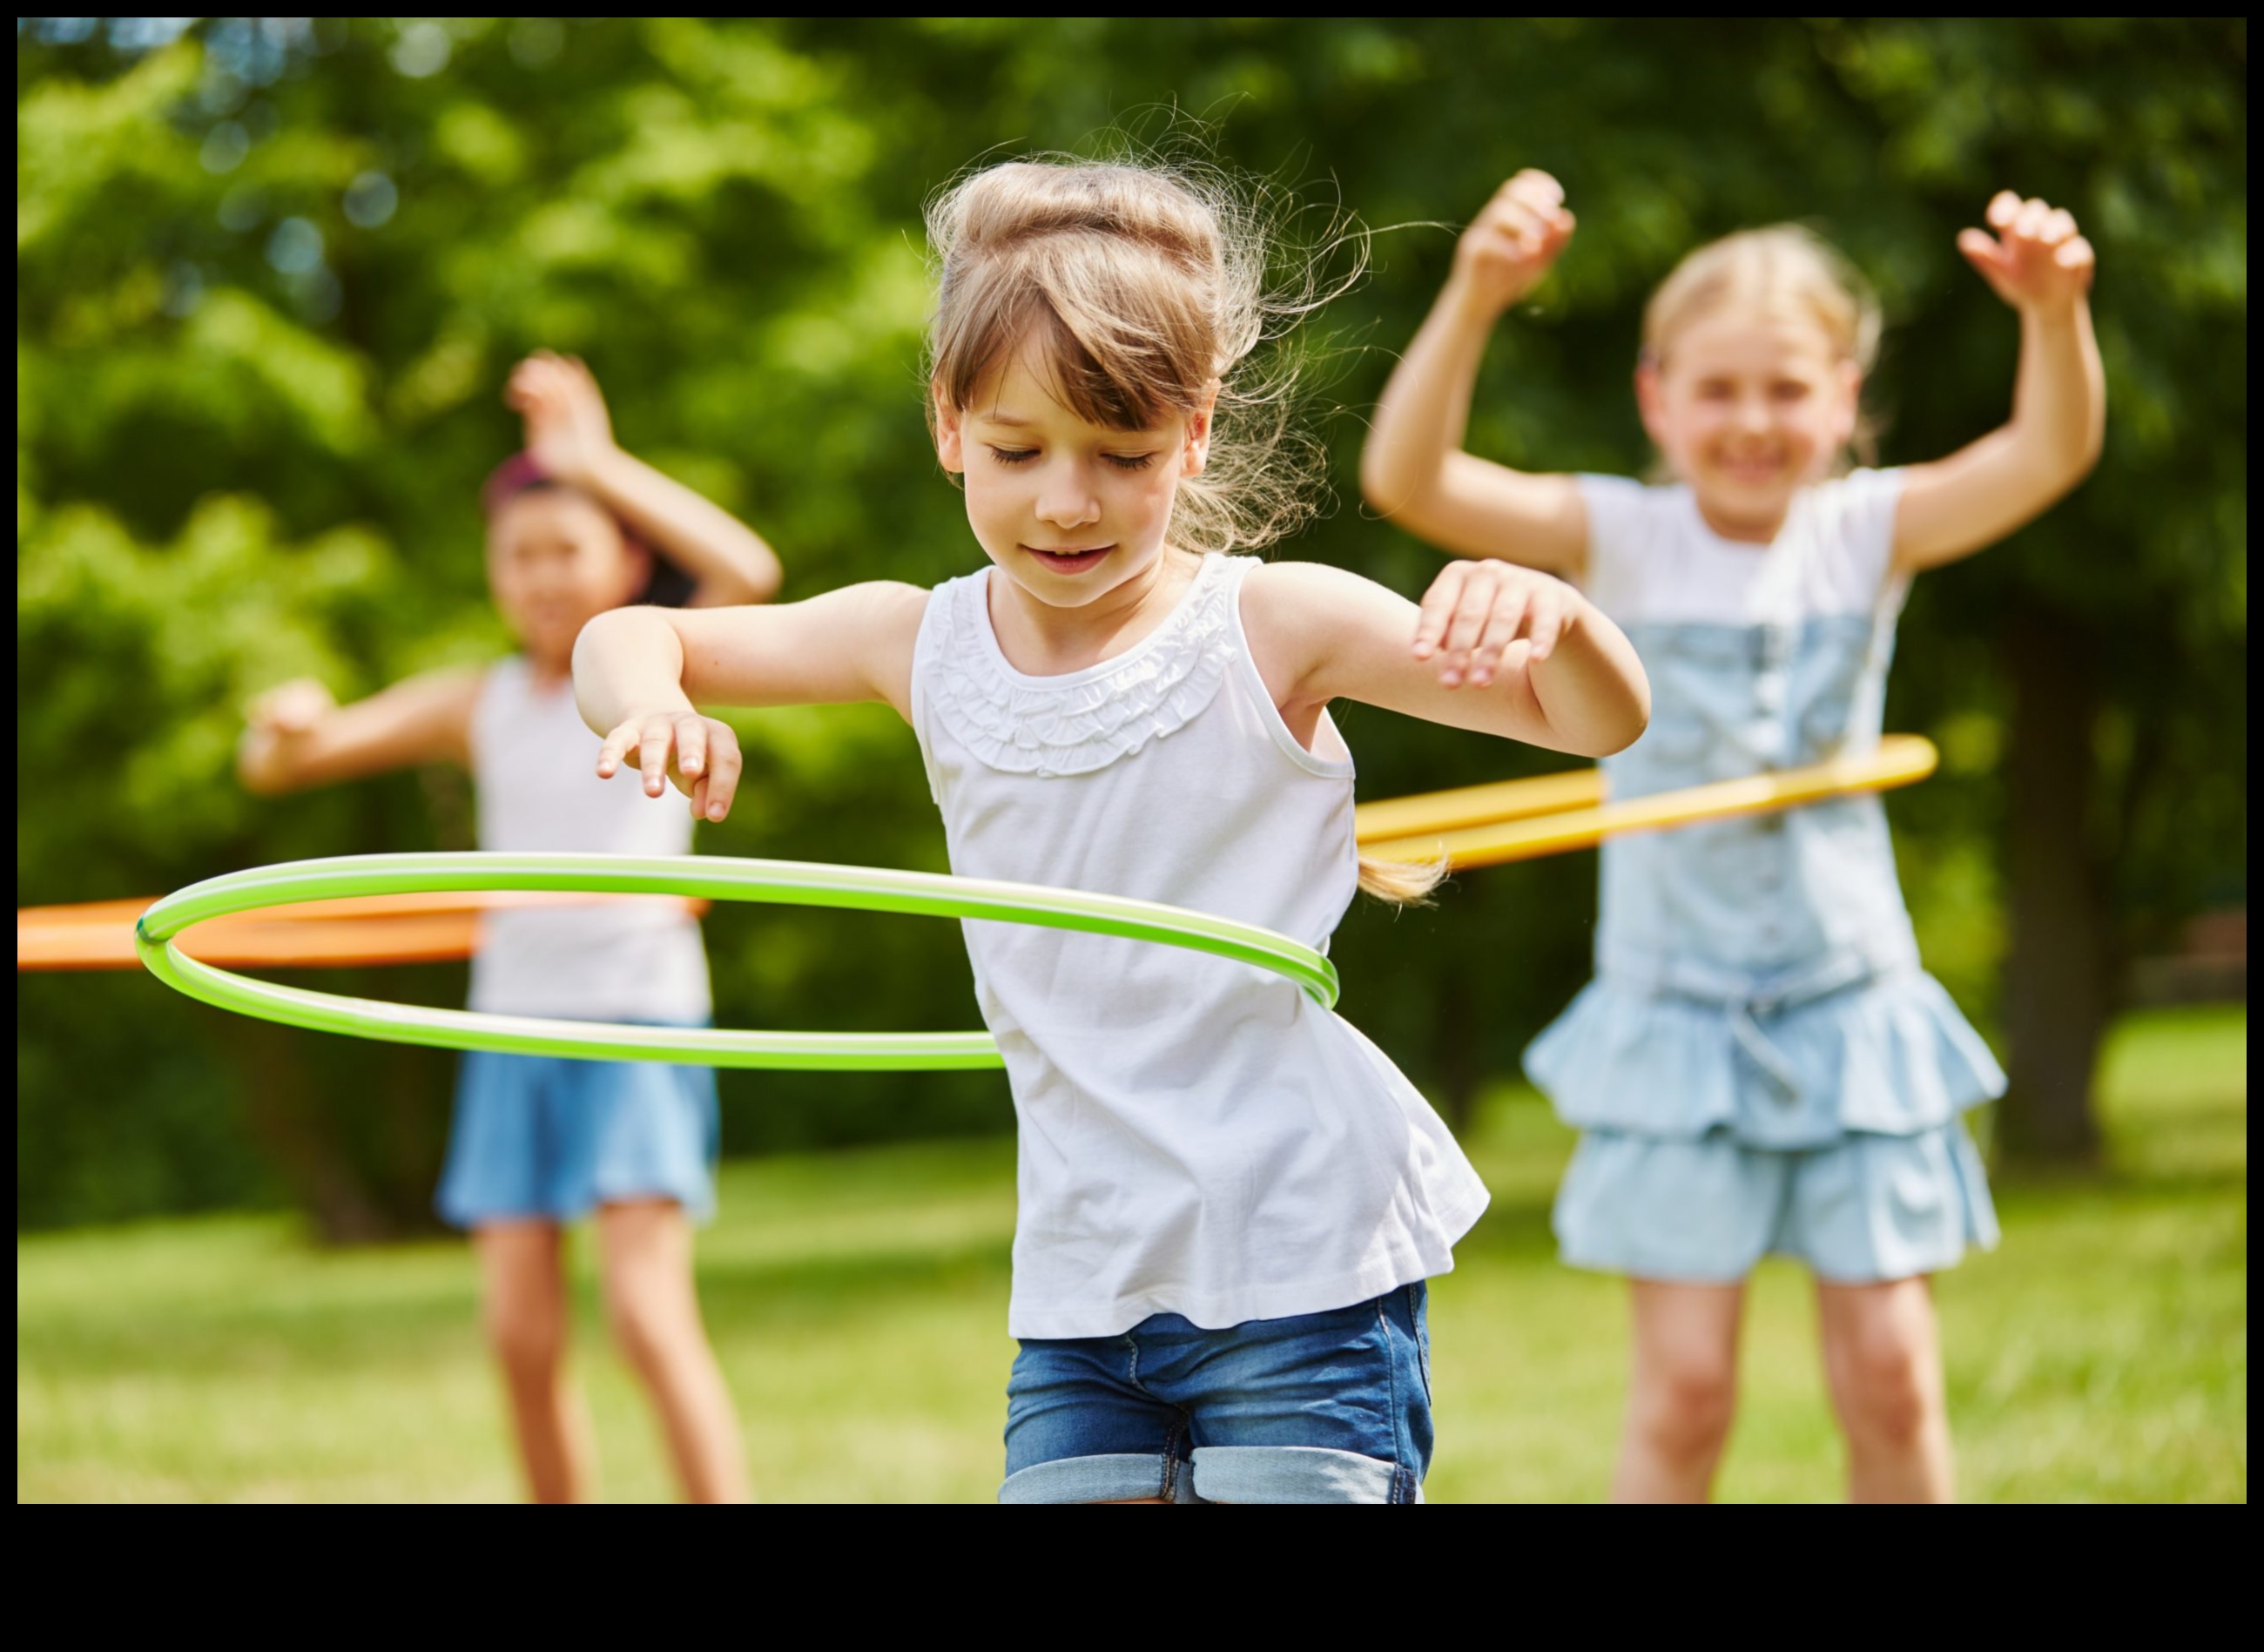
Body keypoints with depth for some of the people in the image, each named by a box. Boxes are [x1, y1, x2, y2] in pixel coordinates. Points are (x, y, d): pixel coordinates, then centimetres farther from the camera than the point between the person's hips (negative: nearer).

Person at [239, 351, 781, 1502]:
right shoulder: (481, 706, 8)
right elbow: (275, 766, 9)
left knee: (648, 1312, -14)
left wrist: (597, 463, -17)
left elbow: (748, 573, -23)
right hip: (514, 1023, 5)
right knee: (521, 1332, 3)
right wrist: (287, 725, -16)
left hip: (638, 1017, -5)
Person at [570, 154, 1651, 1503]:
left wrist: (1553, 616, -30)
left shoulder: (1268, 627, -7)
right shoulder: (928, 647, 4)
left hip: (1303, 1255, -4)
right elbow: (627, 641, 14)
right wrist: (649, 699, -10)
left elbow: (1600, 724, -7)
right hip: (1085, 1279, 4)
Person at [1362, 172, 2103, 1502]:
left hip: (1854, 1005, 2)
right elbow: (1409, 479, -19)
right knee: (1685, 1389, -3)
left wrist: (2056, 314, -36)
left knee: (1890, 1376, 3)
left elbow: (2051, 452, -16)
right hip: (1680, 1011, -1)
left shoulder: (1866, 534, -1)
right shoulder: (1624, 542, -5)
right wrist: (1476, 297, -34)